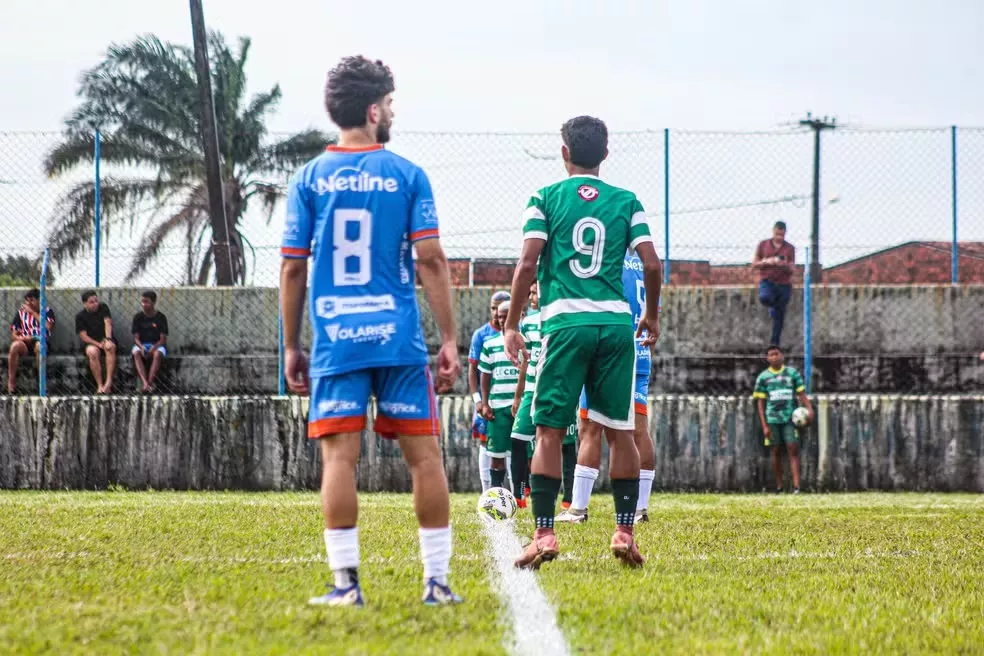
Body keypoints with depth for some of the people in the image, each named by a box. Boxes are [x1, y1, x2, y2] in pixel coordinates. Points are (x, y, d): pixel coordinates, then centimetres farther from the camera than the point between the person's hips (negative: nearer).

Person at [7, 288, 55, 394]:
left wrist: (33, 312, -6)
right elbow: (13, 335, 12)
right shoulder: (21, 312, 14)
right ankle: (11, 381, -29)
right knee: (15, 346, -34)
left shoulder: (47, 312, 9)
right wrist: (21, 338, -12)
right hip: (24, 343, 2)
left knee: (39, 346, -39)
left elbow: (48, 326, -12)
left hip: (41, 342, -2)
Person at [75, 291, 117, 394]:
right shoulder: (80, 316, 1)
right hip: (90, 343, -1)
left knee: (110, 347, -34)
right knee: (92, 352, -36)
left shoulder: (103, 308, 7)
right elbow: (83, 336, -5)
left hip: (105, 340, 1)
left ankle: (109, 382, -43)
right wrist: (98, 344, -19)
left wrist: (108, 339, -25)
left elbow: (108, 323, -7)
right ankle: (100, 385, -37)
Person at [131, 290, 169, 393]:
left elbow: (163, 339, -4)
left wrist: (154, 347, -24)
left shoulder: (161, 317, -2)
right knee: (136, 353, -34)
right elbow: (136, 337, 0)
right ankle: (145, 384, -47)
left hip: (157, 345, -1)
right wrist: (141, 347, -22)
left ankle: (149, 383, -43)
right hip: (141, 345, 1)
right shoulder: (138, 317, 3)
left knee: (157, 354, -37)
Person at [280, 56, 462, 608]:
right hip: (400, 340, -1)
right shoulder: (407, 176, 1)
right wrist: (450, 341, 0)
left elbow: (293, 269, 4)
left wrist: (291, 347, 11)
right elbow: (431, 261, -3)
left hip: (335, 342, 1)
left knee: (340, 456, 0)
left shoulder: (309, 179, 4)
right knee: (424, 454, 6)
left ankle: (346, 583, -5)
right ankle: (438, 580, 6)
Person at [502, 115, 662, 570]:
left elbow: (527, 263, -4)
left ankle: (544, 533, -7)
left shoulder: (545, 199, 4)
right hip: (616, 322, 2)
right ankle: (624, 532, 7)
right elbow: (651, 264, 3)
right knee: (619, 430, 9)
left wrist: (512, 325, 3)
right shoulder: (626, 202, 10)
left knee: (549, 431, 0)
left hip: (565, 322, -2)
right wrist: (652, 315, 19)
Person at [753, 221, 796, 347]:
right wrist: (766, 262, -13)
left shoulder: (790, 248, 6)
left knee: (779, 316, 1)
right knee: (764, 298, -34)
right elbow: (754, 264, 6)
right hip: (767, 281, -1)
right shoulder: (763, 245, 5)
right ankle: (774, 306, 2)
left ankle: (775, 342, 10)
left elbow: (792, 269, 2)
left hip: (784, 284, 1)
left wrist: (785, 265, -21)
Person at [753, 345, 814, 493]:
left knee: (793, 449, -10)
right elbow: (761, 403, 7)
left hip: (790, 418, -1)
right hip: (772, 419, 1)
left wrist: (809, 409, -14)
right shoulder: (763, 377, 7)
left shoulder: (792, 373, 6)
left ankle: (796, 485, -17)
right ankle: (779, 486, 11)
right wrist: (764, 426, 0)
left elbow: (802, 394, 5)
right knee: (776, 452, 4)